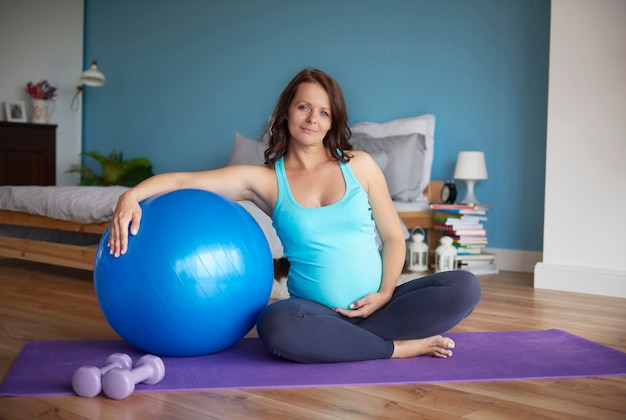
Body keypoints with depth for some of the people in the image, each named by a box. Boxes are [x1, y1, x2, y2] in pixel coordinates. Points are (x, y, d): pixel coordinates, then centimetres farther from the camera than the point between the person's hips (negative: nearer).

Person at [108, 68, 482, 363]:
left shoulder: (360, 166, 6)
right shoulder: (265, 180, 2)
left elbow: (393, 237, 8)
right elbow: (182, 180, -2)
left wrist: (385, 293, -7)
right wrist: (131, 196, -20)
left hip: (375, 305, 2)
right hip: (318, 311, -1)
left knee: (465, 287, -20)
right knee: (276, 325, -37)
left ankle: (347, 340, -15)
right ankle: (399, 348, -16)